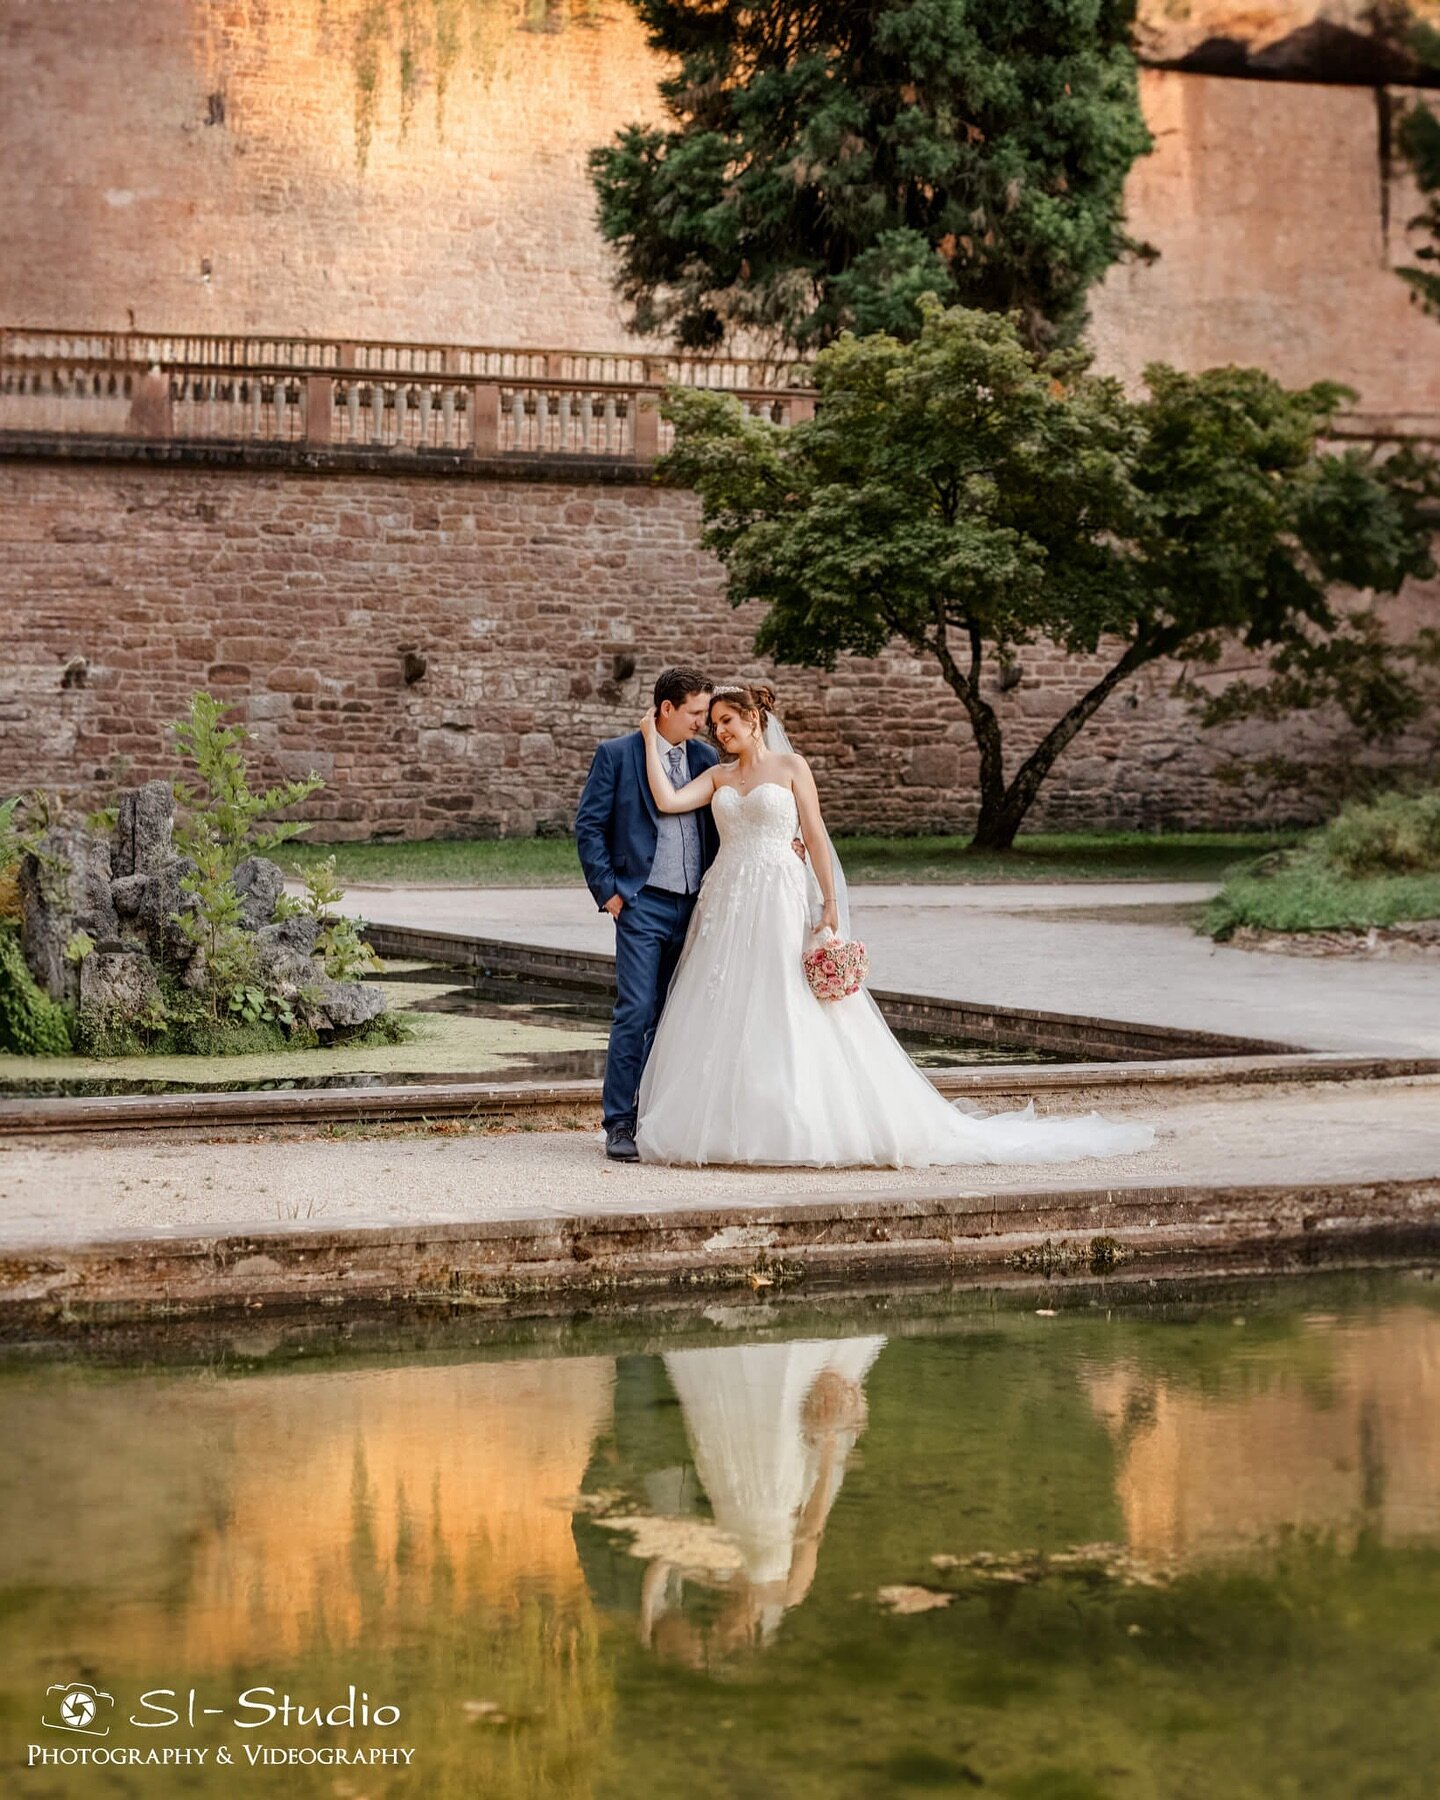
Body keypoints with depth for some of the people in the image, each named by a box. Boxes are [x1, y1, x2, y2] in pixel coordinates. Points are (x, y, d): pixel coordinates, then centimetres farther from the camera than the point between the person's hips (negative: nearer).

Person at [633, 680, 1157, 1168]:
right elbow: (666, 801, 1)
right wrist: (652, 738, 3)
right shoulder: (717, 776, 14)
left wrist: (829, 904, -7)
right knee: (723, 1020, 1)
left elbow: (815, 836, -1)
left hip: (778, 905, -4)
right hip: (726, 906, 4)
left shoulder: (790, 766, 2)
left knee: (786, 1017, -6)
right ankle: (718, 1127, 5)